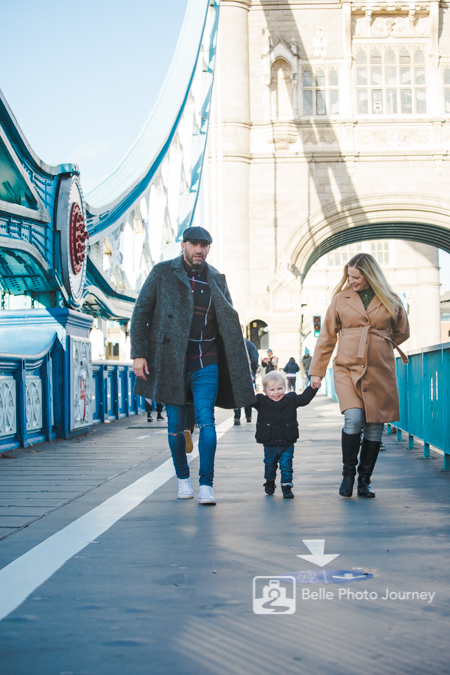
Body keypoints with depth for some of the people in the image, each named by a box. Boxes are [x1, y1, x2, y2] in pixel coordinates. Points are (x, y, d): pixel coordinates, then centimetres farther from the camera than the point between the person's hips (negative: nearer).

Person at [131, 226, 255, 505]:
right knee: (176, 424, 6)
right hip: (171, 361, -1)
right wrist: (138, 354, -6)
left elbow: (229, 322, 13)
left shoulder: (217, 280, 9)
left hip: (206, 364, 1)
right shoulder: (162, 273, 2)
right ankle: (183, 477, 25)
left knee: (206, 421, -9)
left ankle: (206, 485, -8)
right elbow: (140, 313, 2)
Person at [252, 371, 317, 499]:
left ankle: (287, 486, 8)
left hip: (287, 444, 0)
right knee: (270, 465, 13)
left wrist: (313, 388, -12)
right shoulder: (261, 402, -4)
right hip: (269, 444, 1)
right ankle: (270, 482, 38)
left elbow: (304, 398, 0)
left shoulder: (291, 399, -1)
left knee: (286, 466, -2)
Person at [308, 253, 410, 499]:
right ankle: (348, 473, 1)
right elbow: (326, 337, 10)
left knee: (374, 426, 2)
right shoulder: (340, 299, 6)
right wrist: (316, 371, 8)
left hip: (379, 372, 1)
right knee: (354, 418, -19)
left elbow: (401, 333, 22)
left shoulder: (390, 301, 6)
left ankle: (364, 481, 16)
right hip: (348, 369, -1)